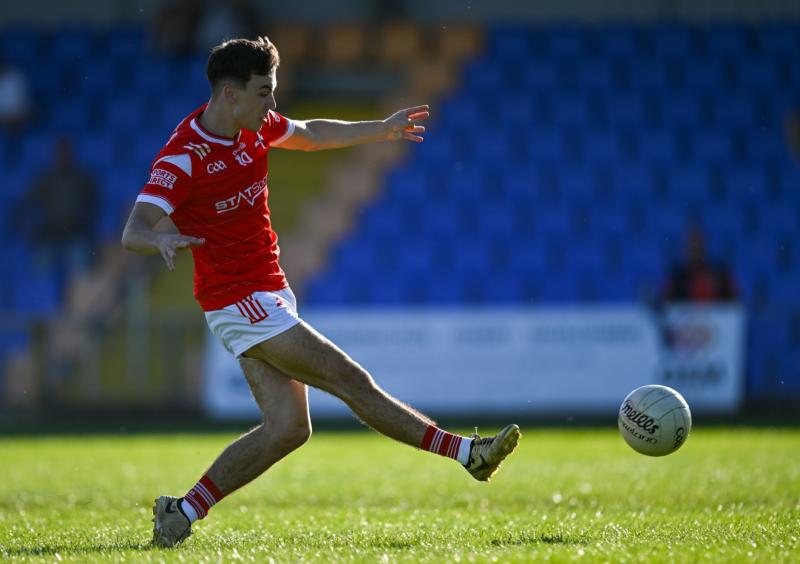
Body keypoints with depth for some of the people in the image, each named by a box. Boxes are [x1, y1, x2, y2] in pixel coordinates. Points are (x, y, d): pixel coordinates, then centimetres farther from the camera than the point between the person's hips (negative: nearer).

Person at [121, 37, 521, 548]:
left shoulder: (254, 126, 4)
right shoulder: (182, 158, -21)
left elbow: (310, 135, 25)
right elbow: (133, 231, -29)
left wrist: (384, 129, 29)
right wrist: (164, 240, -52)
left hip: (270, 293, 9)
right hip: (240, 301, -9)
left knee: (287, 428, 3)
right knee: (351, 380, -8)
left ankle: (184, 511, 6)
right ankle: (465, 452, -3)